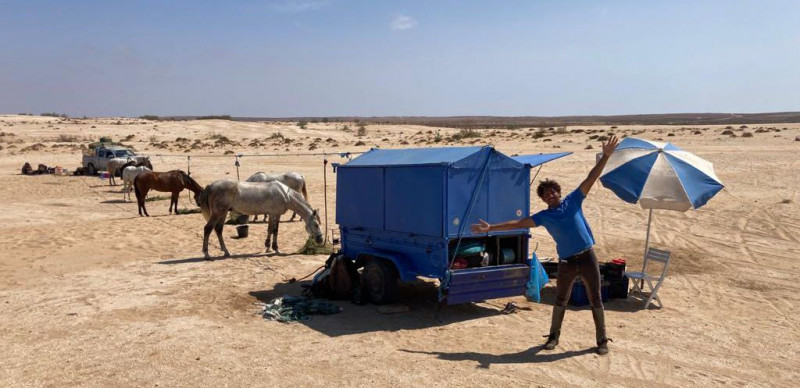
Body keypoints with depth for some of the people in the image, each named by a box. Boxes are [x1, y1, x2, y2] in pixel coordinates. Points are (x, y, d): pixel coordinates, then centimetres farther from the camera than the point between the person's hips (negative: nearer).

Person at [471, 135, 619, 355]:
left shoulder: (573, 201, 2)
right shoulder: (544, 216, 2)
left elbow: (591, 179, -2)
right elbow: (518, 224, 1)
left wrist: (605, 156, -9)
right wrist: (491, 228, -3)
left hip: (587, 257, -1)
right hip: (566, 261, 1)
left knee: (595, 300, 6)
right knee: (560, 300, 11)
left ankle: (602, 340, 17)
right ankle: (554, 336, 28)